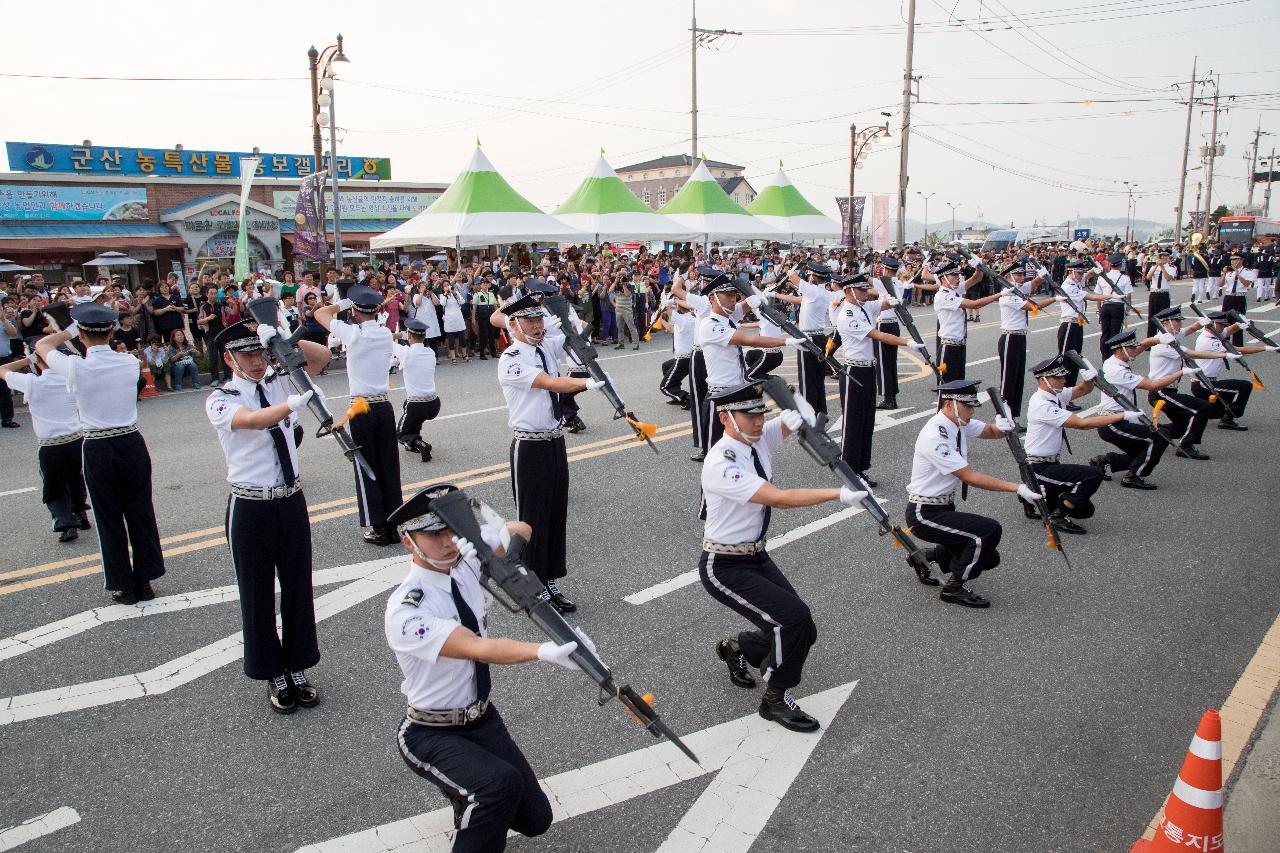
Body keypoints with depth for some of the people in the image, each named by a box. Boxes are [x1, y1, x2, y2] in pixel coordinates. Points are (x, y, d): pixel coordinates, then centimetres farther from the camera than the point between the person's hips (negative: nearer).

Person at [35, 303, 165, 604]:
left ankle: (124, 586, 17)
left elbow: (42, 345, 10)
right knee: (141, 513, 11)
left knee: (109, 519, 9)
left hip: (97, 450, -2)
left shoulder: (75, 367, -11)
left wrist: (69, 330, 19)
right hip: (132, 443, 2)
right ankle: (145, 580, 19)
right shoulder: (130, 363, -4)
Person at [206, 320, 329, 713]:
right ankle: (274, 676, 21)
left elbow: (322, 356, -3)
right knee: (257, 595, 7)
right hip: (250, 508, -4)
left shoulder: (278, 383, 6)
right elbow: (253, 420, -30)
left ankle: (297, 669, 25)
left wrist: (283, 339, -19)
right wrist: (292, 404, -49)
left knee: (298, 588, 11)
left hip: (291, 501, 4)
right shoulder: (220, 400, -7)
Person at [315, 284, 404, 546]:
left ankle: (379, 528, 7)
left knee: (366, 470, 4)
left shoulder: (352, 333, -10)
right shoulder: (386, 334, 3)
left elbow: (320, 313, 4)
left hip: (362, 411, -4)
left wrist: (344, 303, 11)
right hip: (385, 406, 5)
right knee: (389, 468, 10)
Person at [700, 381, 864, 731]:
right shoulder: (721, 464, -27)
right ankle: (775, 698, 1)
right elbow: (779, 499, -33)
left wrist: (797, 413, -25)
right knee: (794, 617, -21)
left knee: (802, 632, 5)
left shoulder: (759, 438, -2)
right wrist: (839, 494, -36)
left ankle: (735, 648, 33)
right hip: (723, 568, -8)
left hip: (757, 557, 8)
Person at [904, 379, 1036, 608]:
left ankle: (929, 556, 25)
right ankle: (955, 588, -6)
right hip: (924, 514, -9)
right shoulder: (935, 435, -23)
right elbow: (970, 477, -25)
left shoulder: (958, 424, 4)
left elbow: (990, 431, 14)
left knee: (988, 558, 6)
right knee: (990, 530, -21)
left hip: (944, 508, 9)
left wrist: (1001, 426, -12)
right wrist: (1017, 488, -26)